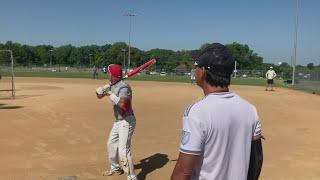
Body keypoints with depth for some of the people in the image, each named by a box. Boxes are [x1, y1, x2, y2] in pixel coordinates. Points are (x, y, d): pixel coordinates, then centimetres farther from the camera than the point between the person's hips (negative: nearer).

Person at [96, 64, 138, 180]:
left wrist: (111, 94, -26)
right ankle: (115, 168, 43)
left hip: (126, 121, -10)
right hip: (118, 121, 10)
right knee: (111, 144, 23)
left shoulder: (124, 87, -23)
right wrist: (104, 88, -8)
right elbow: (99, 95, 14)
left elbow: (122, 103, -39)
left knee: (123, 150, -14)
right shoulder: (111, 85, 6)